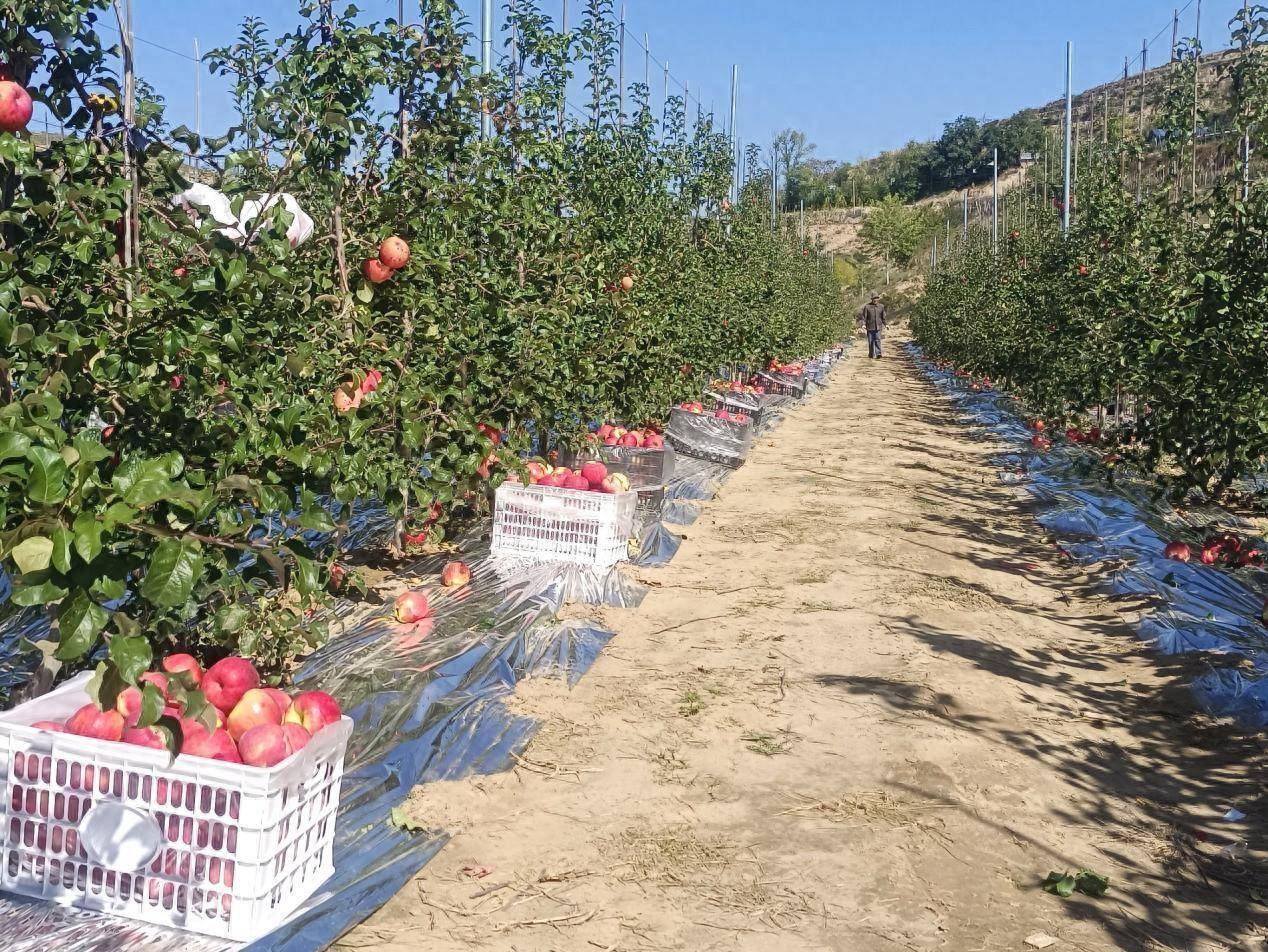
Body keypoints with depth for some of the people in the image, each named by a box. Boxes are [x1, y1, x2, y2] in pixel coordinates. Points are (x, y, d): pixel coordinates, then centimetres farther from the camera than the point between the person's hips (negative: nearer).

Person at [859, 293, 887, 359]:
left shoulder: (881, 306, 6)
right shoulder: (867, 306, -2)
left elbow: (883, 317, 14)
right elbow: (863, 315, -1)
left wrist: (884, 325, 15)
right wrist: (863, 324, -11)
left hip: (878, 327, 0)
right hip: (870, 327, 0)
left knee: (877, 340, -11)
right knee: (871, 341, 5)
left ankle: (878, 353, -15)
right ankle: (871, 354, 16)